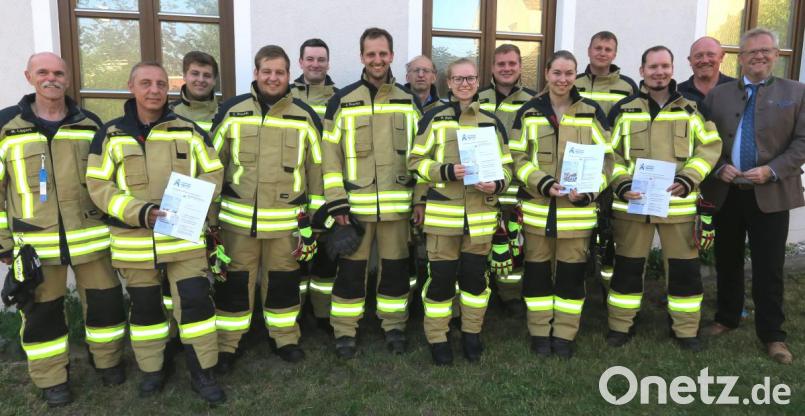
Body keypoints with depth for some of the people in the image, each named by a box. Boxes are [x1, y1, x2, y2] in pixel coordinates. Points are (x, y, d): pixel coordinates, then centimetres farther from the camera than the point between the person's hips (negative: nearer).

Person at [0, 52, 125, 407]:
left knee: (104, 299, 9)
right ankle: (51, 379, 27)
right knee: (42, 311, 9)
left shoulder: (90, 124, 5)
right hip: (35, 242, -1)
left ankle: (108, 360, 31)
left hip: (90, 237, 1)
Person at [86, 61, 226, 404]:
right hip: (134, 241, 1)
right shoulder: (111, 135, 0)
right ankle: (152, 369, 33)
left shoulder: (188, 130, 2)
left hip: (185, 236, 0)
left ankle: (202, 373, 15)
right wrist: (141, 212, -18)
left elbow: (213, 173, 5)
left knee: (196, 301, -1)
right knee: (144, 307, 13)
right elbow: (98, 185, -4)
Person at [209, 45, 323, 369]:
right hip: (238, 218, 0)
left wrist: (314, 215, 5)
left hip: (287, 219, 0)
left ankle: (285, 337, 31)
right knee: (234, 281, 8)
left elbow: (316, 166, 7)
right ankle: (226, 344, 25)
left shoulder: (304, 116, 3)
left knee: (283, 280, 12)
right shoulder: (231, 111, 2)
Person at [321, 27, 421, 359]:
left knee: (395, 266, 11)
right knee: (351, 267, 6)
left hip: (398, 203, 2)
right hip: (355, 203, -2)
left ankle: (395, 326, 28)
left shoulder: (410, 102, 8)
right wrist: (336, 201, -8)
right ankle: (344, 331, 21)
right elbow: (329, 153, -1)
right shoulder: (342, 101, 1)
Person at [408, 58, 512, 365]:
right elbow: (417, 161, 1)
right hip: (443, 213, -2)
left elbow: (506, 165, 12)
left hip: (481, 214, 3)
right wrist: (447, 170, -16)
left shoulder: (492, 122, 9)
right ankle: (437, 338, 19)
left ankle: (472, 333, 30)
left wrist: (497, 184, -10)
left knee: (475, 275, 10)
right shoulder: (434, 118, 2)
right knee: (441, 276, 2)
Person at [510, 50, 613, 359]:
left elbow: (606, 158, 3)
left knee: (572, 273, 7)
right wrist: (543, 183, -15)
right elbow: (518, 157, 1)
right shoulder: (528, 112, 4)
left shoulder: (592, 112, 4)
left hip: (578, 209, 0)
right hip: (537, 208, 0)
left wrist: (588, 191, -13)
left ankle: (564, 334, 23)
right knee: (537, 272, 9)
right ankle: (540, 333, 24)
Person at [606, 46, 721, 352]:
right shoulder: (624, 109, 4)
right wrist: (621, 184, -11)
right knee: (628, 265, 7)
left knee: (684, 266, 7)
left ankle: (685, 329, 24)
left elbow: (709, 146, 3)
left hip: (678, 202, 1)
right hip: (632, 201, 0)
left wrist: (687, 180, -12)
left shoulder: (692, 108, 6)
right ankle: (620, 326, 22)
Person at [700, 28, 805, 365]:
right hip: (726, 192, 2)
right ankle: (726, 318, 30)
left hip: (771, 194, -2)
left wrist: (771, 170, -14)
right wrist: (719, 168, -10)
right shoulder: (718, 94, 7)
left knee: (769, 268, 2)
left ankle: (772, 334, 15)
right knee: (726, 262, 13)